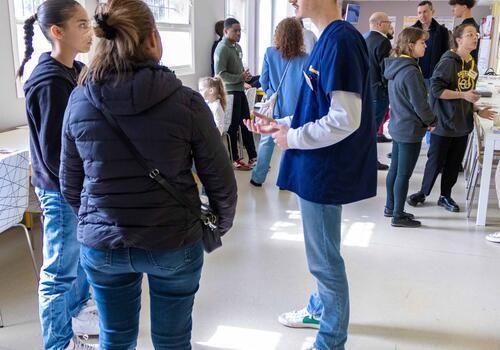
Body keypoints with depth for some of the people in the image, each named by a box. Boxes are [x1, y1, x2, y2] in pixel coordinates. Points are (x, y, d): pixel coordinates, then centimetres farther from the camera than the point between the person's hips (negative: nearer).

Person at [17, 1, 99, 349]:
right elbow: (54, 153, -21)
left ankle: (78, 311, 46)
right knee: (60, 270, 8)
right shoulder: (50, 83, -22)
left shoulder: (74, 72, 5)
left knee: (81, 254, 24)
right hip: (64, 190, -9)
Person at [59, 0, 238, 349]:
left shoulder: (79, 100, -7)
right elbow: (221, 180, -9)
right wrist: (222, 224, 11)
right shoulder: (186, 102, -15)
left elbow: (70, 183, 3)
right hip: (174, 243, -2)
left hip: (101, 245, 3)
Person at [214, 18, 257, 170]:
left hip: (239, 90, 8)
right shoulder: (222, 49, -15)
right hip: (229, 92, -8)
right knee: (233, 126, 2)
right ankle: (234, 159, 15)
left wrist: (245, 76, 1)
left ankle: (253, 157, 19)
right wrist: (241, 77, -18)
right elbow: (220, 74, -22)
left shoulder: (237, 47, 12)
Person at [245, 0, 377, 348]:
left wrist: (292, 138, -14)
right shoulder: (330, 38, 11)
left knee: (324, 258, 6)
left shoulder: (341, 39, -19)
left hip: (325, 170, -10)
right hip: (319, 167, 10)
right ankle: (320, 309, 46)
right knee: (322, 253, 25)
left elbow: (345, 119, -25)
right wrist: (281, 125, 9)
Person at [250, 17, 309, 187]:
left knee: (266, 141, 13)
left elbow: (263, 81, 2)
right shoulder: (304, 59, -11)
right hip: (294, 107, -1)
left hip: (273, 105, 1)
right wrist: (295, 97, 11)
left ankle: (258, 178, 20)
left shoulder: (270, 53, -6)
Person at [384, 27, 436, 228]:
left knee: (395, 169, 17)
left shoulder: (395, 67, 6)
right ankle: (398, 216, 10)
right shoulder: (411, 72, -22)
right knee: (404, 174, 0)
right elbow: (420, 104, -19)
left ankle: (390, 207, 29)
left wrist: (425, 120, 15)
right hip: (410, 130, -9)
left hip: (397, 126, 9)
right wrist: (432, 121, -1)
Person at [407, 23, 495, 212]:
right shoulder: (448, 62, -13)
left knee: (454, 163, 12)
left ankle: (445, 196, 26)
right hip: (443, 124, -6)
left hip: (462, 124, 7)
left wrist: (477, 110, 9)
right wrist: (462, 95, -23)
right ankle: (423, 192, 24)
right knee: (436, 161, 5)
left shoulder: (473, 65, 11)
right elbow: (436, 89, -20)